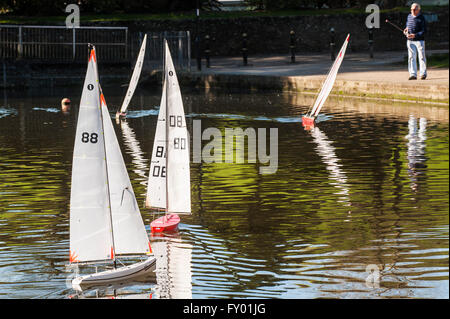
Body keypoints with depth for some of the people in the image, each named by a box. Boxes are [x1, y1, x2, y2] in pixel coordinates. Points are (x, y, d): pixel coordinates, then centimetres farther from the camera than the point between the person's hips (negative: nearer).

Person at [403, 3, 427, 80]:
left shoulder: (421, 18, -7)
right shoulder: (409, 16, 11)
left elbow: (424, 30, -12)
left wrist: (415, 35, -24)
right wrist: (405, 31, 5)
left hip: (419, 40, -5)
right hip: (410, 41, 5)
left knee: (421, 57, 0)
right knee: (411, 57, 0)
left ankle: (423, 73, 7)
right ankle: (413, 74, 0)